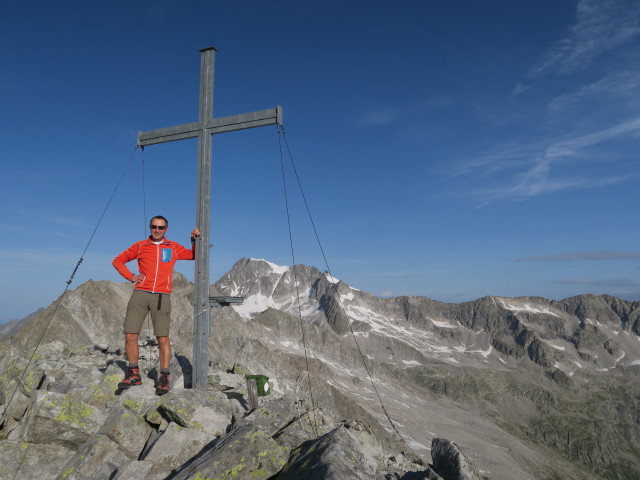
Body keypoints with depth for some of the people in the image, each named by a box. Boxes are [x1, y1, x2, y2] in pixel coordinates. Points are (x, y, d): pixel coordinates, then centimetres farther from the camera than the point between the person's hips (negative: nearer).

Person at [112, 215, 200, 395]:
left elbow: (194, 255, 24)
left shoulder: (174, 248, 12)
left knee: (163, 338, -6)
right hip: (140, 294, 2)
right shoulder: (140, 246, 12)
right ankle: (134, 374, 17)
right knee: (130, 336, 0)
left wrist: (194, 240, 8)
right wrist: (130, 276, 7)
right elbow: (118, 260, 21)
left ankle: (164, 377, 3)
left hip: (162, 297, -1)